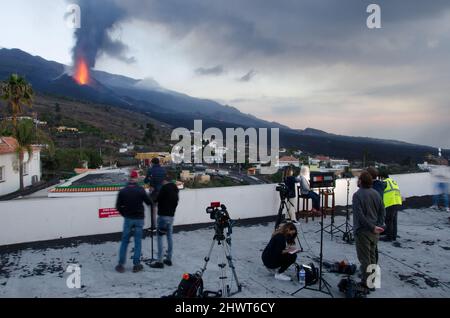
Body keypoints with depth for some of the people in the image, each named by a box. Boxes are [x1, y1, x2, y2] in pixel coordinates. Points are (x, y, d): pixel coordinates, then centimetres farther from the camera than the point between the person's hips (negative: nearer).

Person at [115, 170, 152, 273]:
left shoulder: (122, 191, -4)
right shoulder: (141, 190, -10)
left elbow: (118, 206, -2)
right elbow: (149, 202, -5)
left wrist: (125, 214, 11)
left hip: (128, 219, 2)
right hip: (139, 218, -1)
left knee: (124, 241, 10)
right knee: (138, 241, 6)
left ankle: (121, 264, 11)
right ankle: (136, 265, 9)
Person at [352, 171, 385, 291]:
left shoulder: (357, 195, -17)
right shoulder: (376, 194, 4)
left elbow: (360, 215, -22)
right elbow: (382, 212, 7)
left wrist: (373, 227, -16)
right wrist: (378, 226, 4)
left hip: (363, 231, -7)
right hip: (375, 231, 7)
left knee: (364, 258, 2)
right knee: (372, 256, 19)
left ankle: (366, 282, 9)